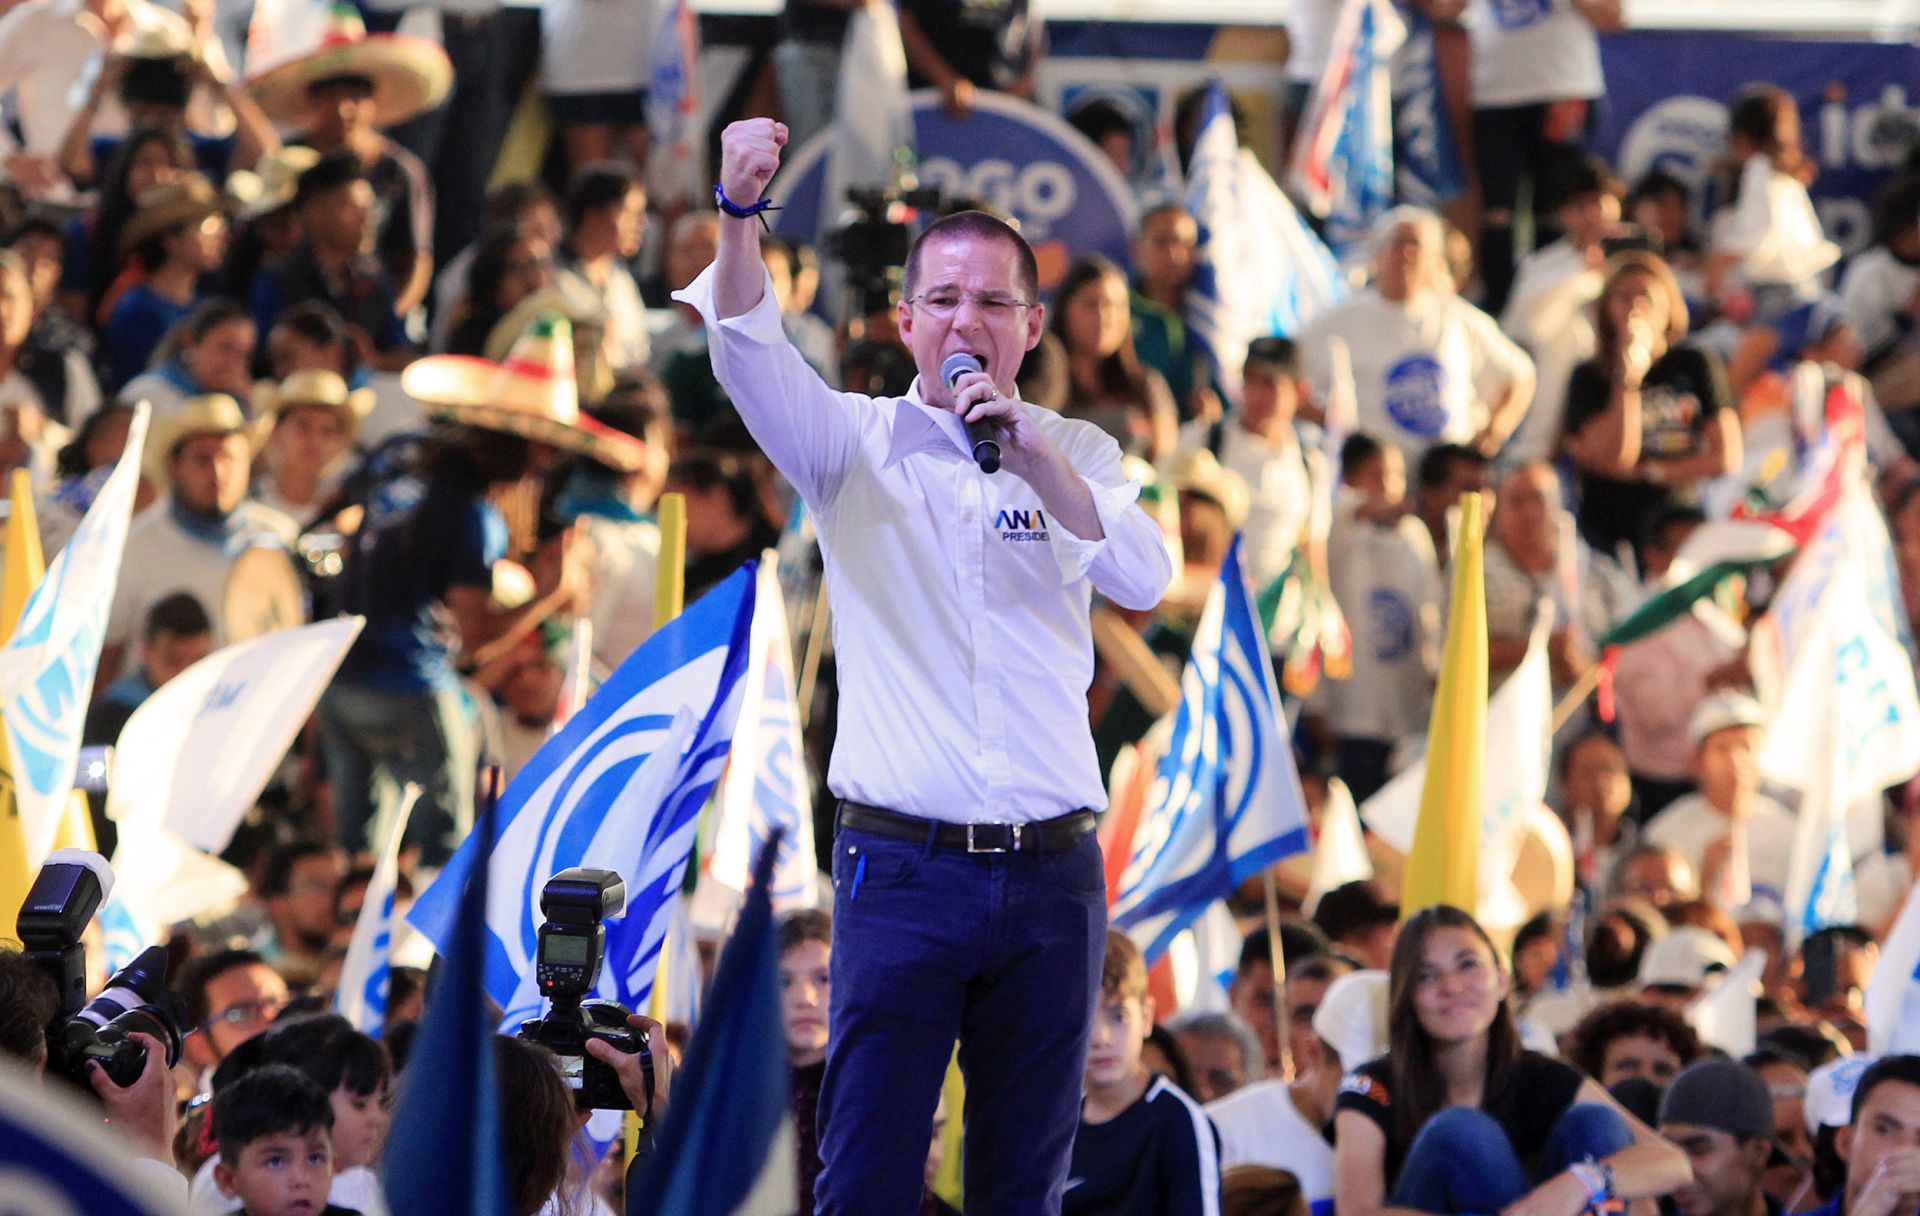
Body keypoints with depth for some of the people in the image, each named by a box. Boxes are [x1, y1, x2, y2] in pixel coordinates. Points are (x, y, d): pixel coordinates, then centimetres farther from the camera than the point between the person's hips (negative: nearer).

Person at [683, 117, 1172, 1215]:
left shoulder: (1078, 455, 11)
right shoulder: (856, 443, 5)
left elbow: (1146, 580, -5)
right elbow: (747, 351, -12)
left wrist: (1030, 455, -18)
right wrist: (740, 215, -30)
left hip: (1052, 874, 2)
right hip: (904, 866, -2)